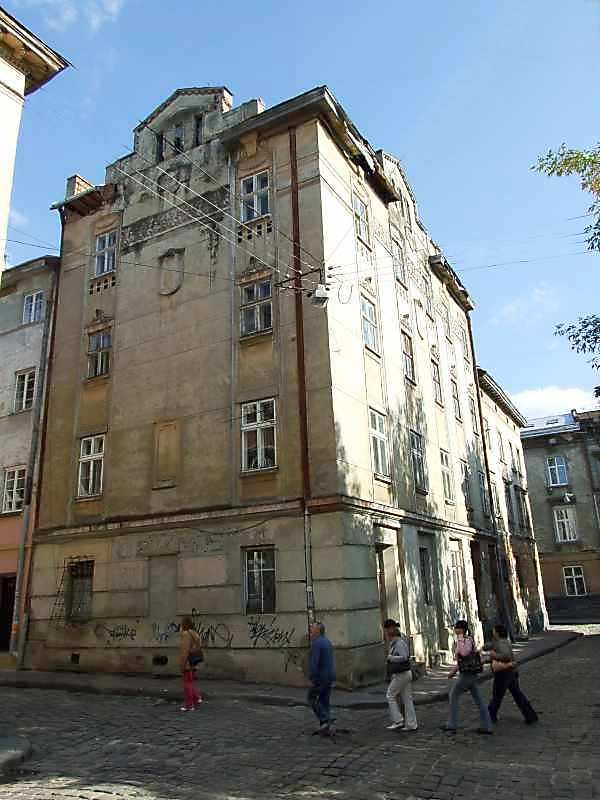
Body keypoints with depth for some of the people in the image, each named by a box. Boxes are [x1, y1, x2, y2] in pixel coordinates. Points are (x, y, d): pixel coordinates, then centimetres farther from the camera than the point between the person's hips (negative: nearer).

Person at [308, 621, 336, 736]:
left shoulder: (316, 643, -17)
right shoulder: (327, 642, 12)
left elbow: (314, 662, -24)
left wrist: (312, 677, -18)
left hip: (321, 677, -8)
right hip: (330, 676, 8)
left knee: (312, 698, 7)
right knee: (325, 701, 13)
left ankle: (325, 720, -1)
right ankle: (326, 727, 14)